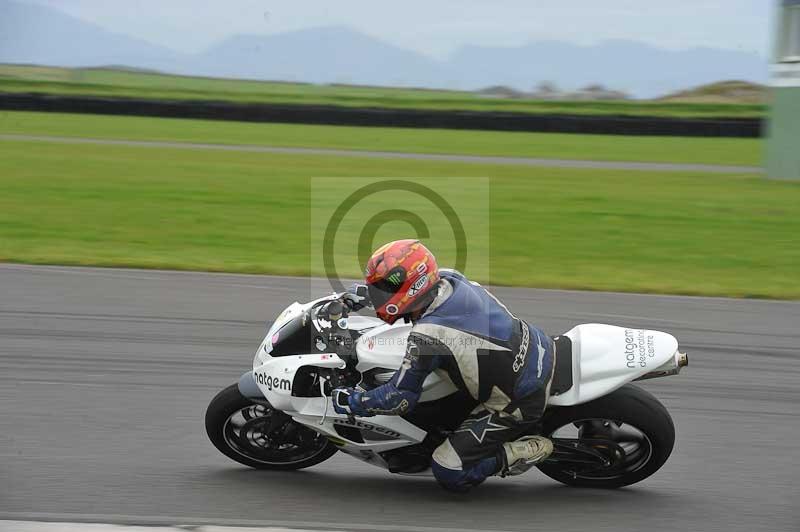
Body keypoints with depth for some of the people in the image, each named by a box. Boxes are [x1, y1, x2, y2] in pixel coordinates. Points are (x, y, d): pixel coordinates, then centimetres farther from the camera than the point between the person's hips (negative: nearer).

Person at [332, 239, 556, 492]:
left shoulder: (426, 336, -25)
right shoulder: (450, 279, -5)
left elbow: (399, 399, -15)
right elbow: (417, 283, 21)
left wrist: (349, 402, -1)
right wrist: (362, 295, 22)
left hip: (519, 404, -8)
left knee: (449, 473, -3)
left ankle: (527, 450, -3)